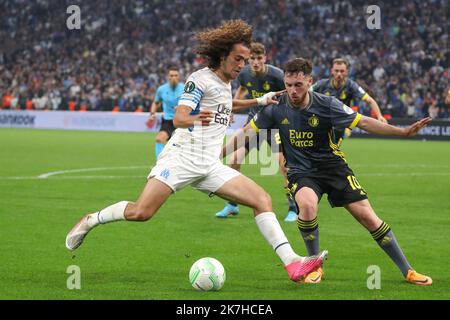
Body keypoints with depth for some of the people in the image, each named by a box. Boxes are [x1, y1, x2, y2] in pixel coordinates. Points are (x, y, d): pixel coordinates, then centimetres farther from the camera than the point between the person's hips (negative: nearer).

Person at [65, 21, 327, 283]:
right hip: (182, 155, -7)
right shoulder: (201, 79, -6)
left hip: (211, 166, 7)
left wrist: (257, 102, 45)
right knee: (141, 212, -21)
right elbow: (179, 117, -20)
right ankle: (91, 220, 6)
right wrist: (194, 118, -42)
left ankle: (292, 263, -16)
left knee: (263, 200, -9)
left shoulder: (225, 83, 18)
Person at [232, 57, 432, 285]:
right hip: (300, 171, 0)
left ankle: (407, 271, 7)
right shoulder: (276, 108, -10)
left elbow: (363, 122, -9)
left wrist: (404, 132, -16)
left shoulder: (327, 105, -13)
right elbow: (247, 132, 2)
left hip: (332, 166, 0)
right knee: (307, 205, -34)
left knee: (367, 216, -6)